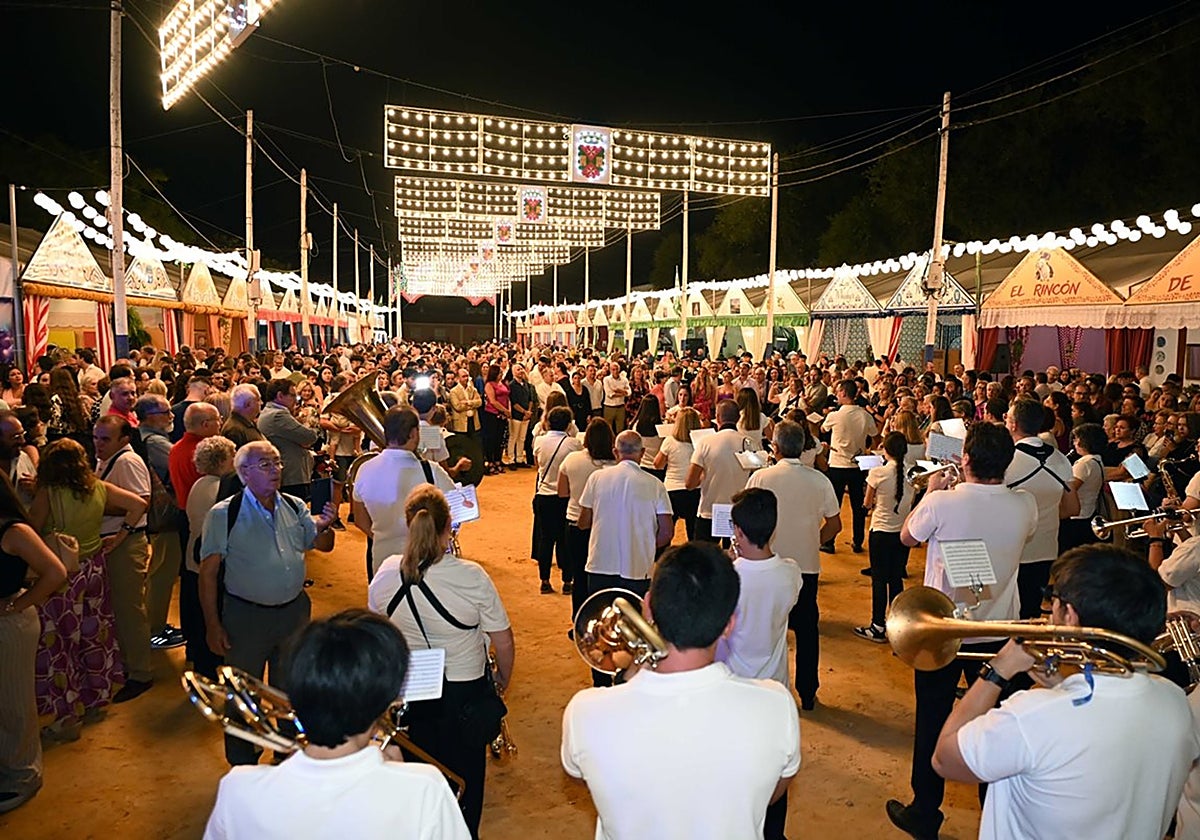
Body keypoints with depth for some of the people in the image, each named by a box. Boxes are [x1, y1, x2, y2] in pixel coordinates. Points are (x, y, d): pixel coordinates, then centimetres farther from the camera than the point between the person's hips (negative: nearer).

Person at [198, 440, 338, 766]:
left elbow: (323, 545, 10)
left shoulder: (294, 506, 1)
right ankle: (242, 764, 33)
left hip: (294, 610, 4)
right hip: (245, 615, -4)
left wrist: (325, 526, -14)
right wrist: (213, 625, -13)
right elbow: (208, 572, -10)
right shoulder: (224, 514, -12)